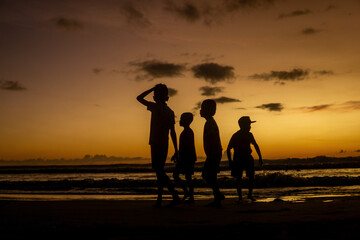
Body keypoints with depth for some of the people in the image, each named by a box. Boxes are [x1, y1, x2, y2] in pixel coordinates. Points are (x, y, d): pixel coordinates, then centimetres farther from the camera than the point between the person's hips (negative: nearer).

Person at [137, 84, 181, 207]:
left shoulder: (156, 107, -7)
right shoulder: (170, 112, 12)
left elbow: (139, 98, 3)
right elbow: (173, 132, 10)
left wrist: (152, 89, 8)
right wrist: (176, 150, 10)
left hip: (156, 144, -7)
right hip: (165, 145, 7)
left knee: (159, 170, -9)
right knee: (160, 171, 13)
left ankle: (175, 196, -19)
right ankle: (159, 200, 14)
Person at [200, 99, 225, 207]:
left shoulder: (210, 123, -15)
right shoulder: (211, 122, 17)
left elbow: (211, 141, -22)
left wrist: (210, 158, -24)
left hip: (213, 154, -10)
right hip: (214, 154, 10)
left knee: (211, 176, -6)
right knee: (205, 175, 14)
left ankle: (217, 200, -1)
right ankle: (218, 195, 17)